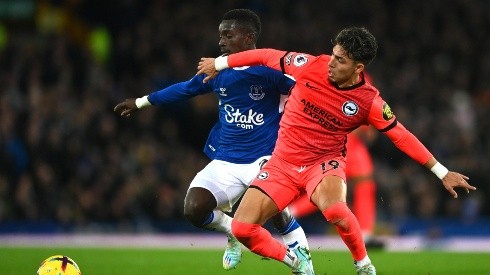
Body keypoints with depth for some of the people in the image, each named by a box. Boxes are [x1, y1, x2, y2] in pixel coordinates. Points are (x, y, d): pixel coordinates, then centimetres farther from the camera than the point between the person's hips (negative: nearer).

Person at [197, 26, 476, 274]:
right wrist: (219, 63, 11)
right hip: (283, 162, 3)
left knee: (333, 208, -39)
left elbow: (402, 136, -7)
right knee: (242, 228, -13)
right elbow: (268, 56, 1)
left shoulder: (369, 101, -14)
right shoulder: (311, 66, -12)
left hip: (325, 162, -3)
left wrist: (443, 173, -8)